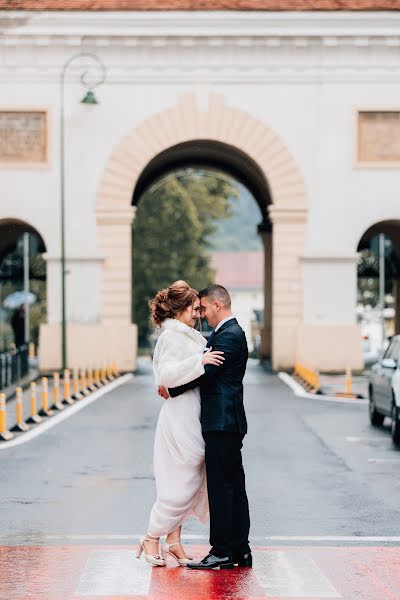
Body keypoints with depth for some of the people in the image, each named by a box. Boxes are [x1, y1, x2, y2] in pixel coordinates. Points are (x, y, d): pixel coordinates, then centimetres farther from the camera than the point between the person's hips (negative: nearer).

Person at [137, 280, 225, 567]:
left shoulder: (189, 336, 18)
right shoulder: (171, 336, -11)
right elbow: (166, 373, -23)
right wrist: (199, 361, -26)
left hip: (192, 419, 10)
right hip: (180, 417, -10)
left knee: (190, 482, 10)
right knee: (181, 481, -6)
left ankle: (174, 540, 15)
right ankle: (152, 539, 4)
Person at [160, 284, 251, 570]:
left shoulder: (229, 335, -13)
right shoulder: (231, 332, 19)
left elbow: (205, 372, -18)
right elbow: (208, 370, 20)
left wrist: (172, 389, -9)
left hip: (222, 423, -11)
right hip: (228, 421, 11)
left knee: (221, 487, -8)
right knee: (234, 486, 11)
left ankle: (222, 552, -6)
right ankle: (240, 550, 15)